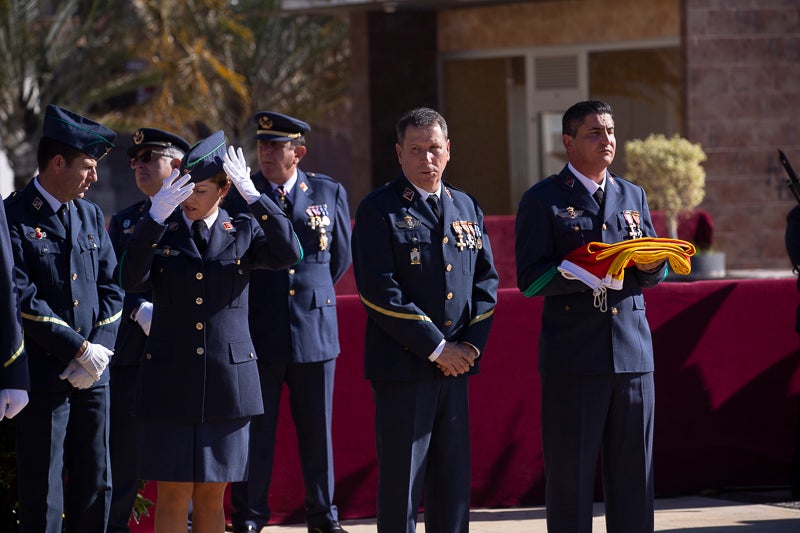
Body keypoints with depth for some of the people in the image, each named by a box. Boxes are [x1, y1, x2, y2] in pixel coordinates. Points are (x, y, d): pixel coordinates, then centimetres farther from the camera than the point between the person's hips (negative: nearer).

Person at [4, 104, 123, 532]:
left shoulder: (91, 216, 13)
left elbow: (111, 288, 12)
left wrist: (99, 350, -4)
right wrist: (80, 348, -14)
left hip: (92, 377, 6)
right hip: (42, 379, -6)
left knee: (95, 488, 8)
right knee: (42, 499, -3)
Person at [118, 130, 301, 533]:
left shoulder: (244, 231, 4)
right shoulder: (159, 231, 3)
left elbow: (288, 254, -16)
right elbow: (132, 281, -16)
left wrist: (253, 196, -22)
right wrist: (156, 214, -24)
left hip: (227, 378, 1)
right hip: (170, 379, -1)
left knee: (211, 495, 7)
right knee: (173, 493, -1)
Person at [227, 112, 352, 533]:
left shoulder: (329, 193, 4)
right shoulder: (238, 194, -1)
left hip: (314, 329, 1)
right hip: (258, 332, -1)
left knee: (317, 430, 7)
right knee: (254, 430, 2)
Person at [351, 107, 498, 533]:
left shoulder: (467, 208, 14)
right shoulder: (379, 210, -5)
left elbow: (486, 280, 13)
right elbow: (380, 292, -12)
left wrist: (471, 345, -3)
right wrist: (437, 348, -13)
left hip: (456, 364, 5)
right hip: (402, 364, -5)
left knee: (452, 480, 9)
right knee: (401, 479, -4)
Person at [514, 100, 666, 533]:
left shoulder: (633, 196, 17)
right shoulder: (543, 200, 1)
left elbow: (655, 272, 17)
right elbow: (531, 278, -8)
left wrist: (651, 265, -7)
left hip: (632, 350, 4)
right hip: (573, 355, -4)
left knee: (633, 466, 5)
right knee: (570, 469, -2)